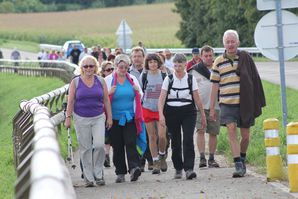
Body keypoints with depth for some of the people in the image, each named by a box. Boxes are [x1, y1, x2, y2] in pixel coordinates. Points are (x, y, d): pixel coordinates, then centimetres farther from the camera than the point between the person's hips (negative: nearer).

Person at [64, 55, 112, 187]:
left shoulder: (100, 81, 6)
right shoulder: (75, 82, 2)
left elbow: (106, 100, 9)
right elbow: (70, 101, 1)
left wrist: (109, 117, 5)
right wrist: (68, 118, -4)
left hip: (98, 118, 1)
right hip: (81, 119, -1)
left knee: (99, 145, -13)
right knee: (85, 148, 2)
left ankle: (98, 174, 3)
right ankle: (88, 178, 8)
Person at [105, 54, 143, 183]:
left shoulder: (132, 79, 10)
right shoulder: (108, 80, 4)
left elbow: (140, 98, 18)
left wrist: (137, 91, -4)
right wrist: (110, 93, -14)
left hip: (130, 118, 0)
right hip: (115, 118, 0)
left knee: (131, 143, -14)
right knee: (117, 146, 2)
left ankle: (134, 168, -24)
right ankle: (120, 173, 9)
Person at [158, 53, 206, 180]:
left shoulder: (191, 79, 4)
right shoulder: (168, 79, 2)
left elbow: (197, 99, 7)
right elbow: (162, 98, -5)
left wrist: (203, 115, 9)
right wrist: (161, 114, -18)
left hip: (188, 112, -1)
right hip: (171, 112, 1)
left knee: (188, 140, -15)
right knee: (175, 142, 6)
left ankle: (189, 169, -19)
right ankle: (178, 169, 19)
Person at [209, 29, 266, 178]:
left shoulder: (245, 58, 3)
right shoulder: (218, 62, 5)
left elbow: (255, 81, 7)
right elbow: (215, 85, 9)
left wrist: (257, 103, 5)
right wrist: (212, 108, 6)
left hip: (244, 103, 0)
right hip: (227, 104, 0)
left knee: (245, 136, 7)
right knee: (231, 132, -14)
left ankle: (242, 159, 30)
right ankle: (239, 165, -17)